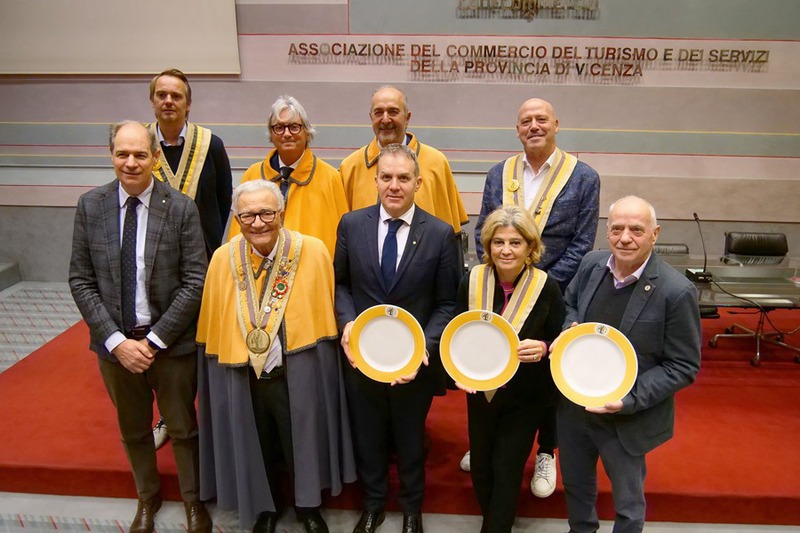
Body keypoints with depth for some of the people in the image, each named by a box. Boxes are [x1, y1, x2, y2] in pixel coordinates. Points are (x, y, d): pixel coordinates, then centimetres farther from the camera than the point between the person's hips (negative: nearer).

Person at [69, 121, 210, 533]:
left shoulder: (181, 208, -12)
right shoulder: (90, 206, -4)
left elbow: (194, 282, -12)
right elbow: (81, 281, -3)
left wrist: (154, 340, -15)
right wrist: (116, 340, -11)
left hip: (171, 343, -2)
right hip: (115, 342, 3)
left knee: (183, 428, 15)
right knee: (133, 429, 22)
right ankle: (147, 497, 46)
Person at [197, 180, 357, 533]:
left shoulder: (313, 252, -12)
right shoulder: (222, 260, -5)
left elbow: (324, 315, -5)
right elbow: (212, 326, 3)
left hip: (298, 376, -2)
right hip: (242, 378, 2)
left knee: (302, 445, 16)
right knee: (255, 449, 21)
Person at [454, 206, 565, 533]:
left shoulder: (547, 288, -17)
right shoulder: (472, 281, -12)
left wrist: (542, 348, -27)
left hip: (526, 397, -3)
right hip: (480, 391, 3)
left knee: (507, 469, 5)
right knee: (480, 465, 18)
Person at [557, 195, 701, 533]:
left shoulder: (676, 291, -23)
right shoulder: (591, 264, -7)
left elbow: (684, 366, -16)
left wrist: (630, 399, -25)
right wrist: (570, 330, -10)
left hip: (627, 419, -5)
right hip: (574, 405, 5)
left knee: (627, 504, 21)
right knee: (575, 485, 28)